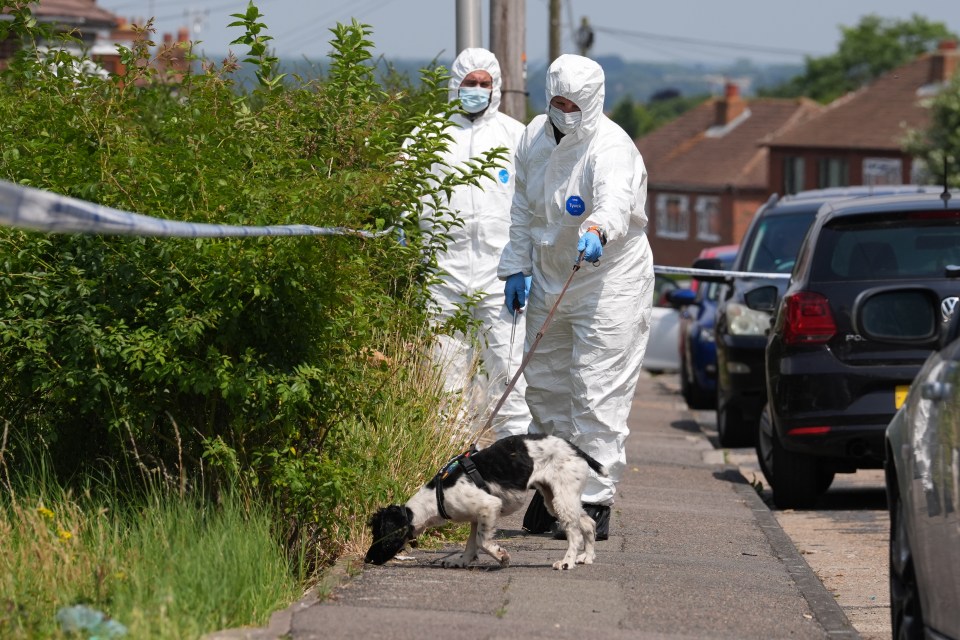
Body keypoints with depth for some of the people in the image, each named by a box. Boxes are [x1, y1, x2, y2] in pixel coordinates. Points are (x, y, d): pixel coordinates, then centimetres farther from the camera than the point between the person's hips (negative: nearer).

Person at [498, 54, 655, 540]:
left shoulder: (611, 148, -22)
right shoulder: (535, 136, 1)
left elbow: (615, 198, -44)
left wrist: (598, 230, -65)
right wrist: (516, 266, 12)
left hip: (610, 283, -7)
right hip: (549, 280, 7)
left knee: (597, 394, -10)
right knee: (545, 386, 15)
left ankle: (595, 501, -7)